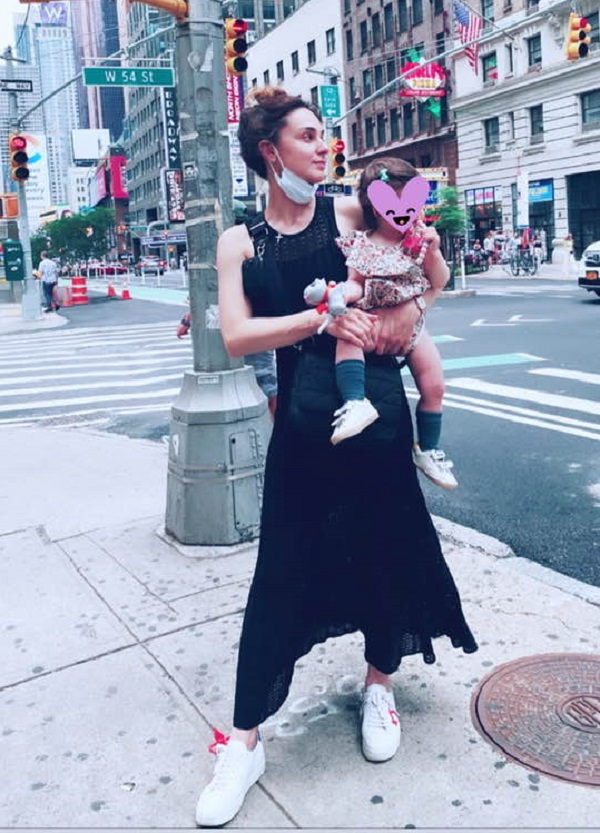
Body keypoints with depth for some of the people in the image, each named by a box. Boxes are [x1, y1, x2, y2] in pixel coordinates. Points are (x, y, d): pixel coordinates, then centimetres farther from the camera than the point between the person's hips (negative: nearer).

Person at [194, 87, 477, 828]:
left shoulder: (351, 211, 4)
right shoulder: (240, 242, 3)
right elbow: (237, 337, -10)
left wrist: (400, 313, -17)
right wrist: (325, 317, -19)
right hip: (302, 415, 0)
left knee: (384, 547, 11)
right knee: (282, 570, 2)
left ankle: (380, 684, 38)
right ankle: (246, 740, 15)